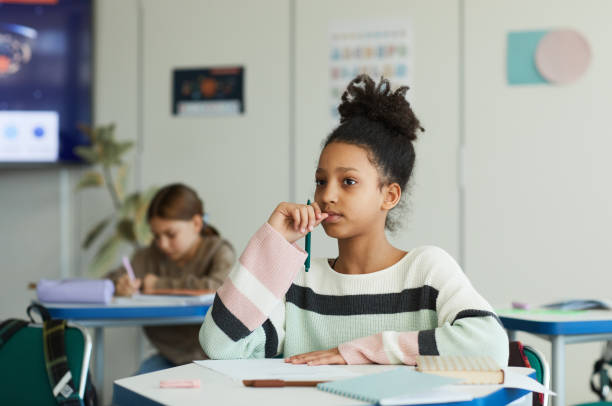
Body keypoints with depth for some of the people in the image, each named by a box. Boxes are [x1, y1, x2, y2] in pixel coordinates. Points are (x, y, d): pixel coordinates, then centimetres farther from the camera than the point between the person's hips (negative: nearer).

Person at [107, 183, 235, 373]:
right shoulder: (152, 256, 5)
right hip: (169, 355, 4)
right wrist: (119, 286, -25)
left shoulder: (219, 251, -7)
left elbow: (218, 286, -28)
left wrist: (161, 284, -16)